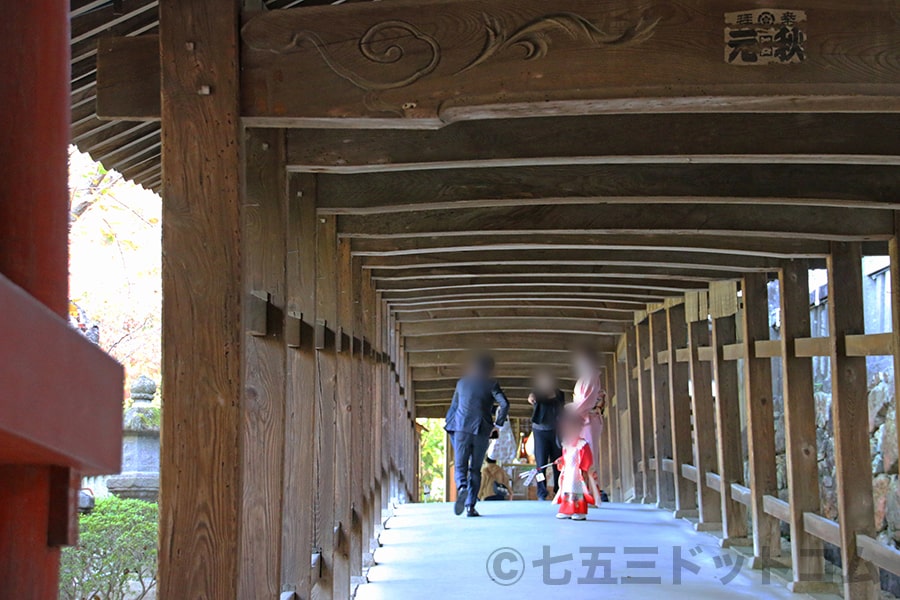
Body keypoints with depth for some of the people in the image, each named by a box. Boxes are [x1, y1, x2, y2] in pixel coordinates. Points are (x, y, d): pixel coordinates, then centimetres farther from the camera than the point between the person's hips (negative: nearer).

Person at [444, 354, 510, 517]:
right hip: (481, 431, -1)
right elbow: (504, 404, -9)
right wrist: (498, 423, 3)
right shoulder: (491, 384, 2)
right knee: (475, 468, 8)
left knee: (460, 465, 3)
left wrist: (449, 425, 25)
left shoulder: (462, 383, 13)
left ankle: (462, 488, -29)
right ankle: (470, 506, 3)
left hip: (461, 429, 1)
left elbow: (453, 406, 18)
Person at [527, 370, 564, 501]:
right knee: (541, 463, -4)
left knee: (557, 463, 3)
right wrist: (531, 397, -51)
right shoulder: (538, 393, -4)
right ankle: (542, 494, -1)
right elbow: (532, 396, -27)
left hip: (556, 431, 2)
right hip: (540, 430, -2)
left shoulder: (560, 394, 6)